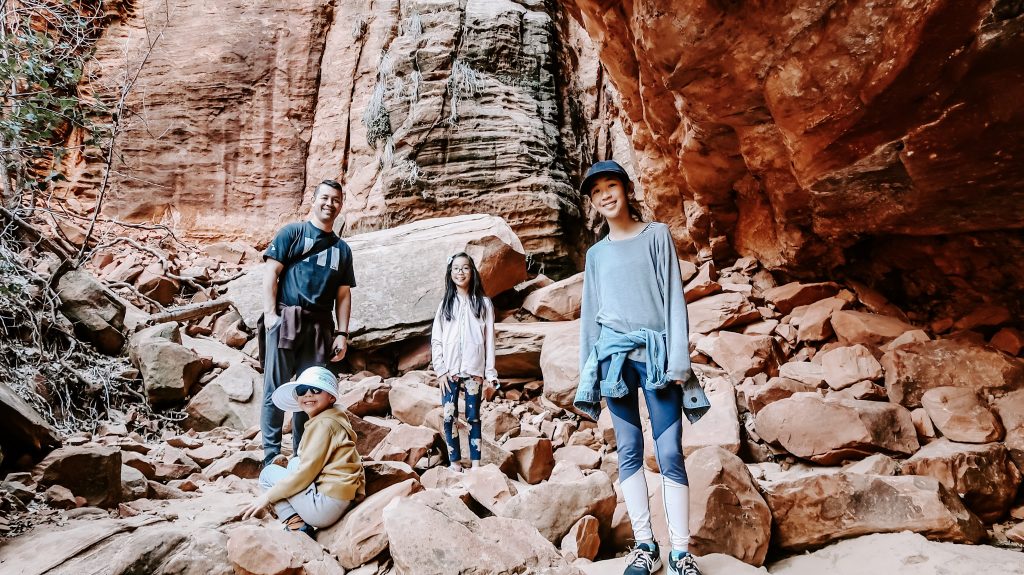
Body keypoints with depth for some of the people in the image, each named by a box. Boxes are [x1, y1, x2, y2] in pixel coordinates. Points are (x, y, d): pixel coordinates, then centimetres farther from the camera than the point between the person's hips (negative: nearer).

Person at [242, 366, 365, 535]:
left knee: (268, 472, 7)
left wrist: (268, 496, -6)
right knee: (295, 463, 25)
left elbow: (306, 472, -15)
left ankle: (295, 523, -6)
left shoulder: (323, 424, -14)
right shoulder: (334, 418, 15)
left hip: (327, 506, -10)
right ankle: (298, 518, 11)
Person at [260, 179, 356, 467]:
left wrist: (342, 333, 7)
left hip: (320, 327, 4)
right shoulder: (292, 232, 6)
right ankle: (271, 456, 6)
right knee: (276, 390, -2)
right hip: (285, 320, -3)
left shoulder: (342, 249, 17)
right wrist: (270, 313, -11)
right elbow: (271, 273, -1)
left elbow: (343, 295, 15)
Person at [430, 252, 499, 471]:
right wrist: (440, 370, -3)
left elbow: (489, 340, 3)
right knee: (449, 417, -2)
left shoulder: (483, 303, 5)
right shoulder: (445, 304, 10)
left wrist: (490, 373, -1)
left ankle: (476, 463, 6)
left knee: (473, 417, 2)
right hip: (449, 370, 1)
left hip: (474, 369, -1)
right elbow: (436, 340, 7)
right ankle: (454, 464, 7)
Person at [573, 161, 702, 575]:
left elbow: (673, 296, 0)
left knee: (670, 454, -4)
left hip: (656, 353, -2)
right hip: (613, 355, 3)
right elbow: (589, 312, 14)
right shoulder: (596, 253, 15)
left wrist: (678, 360, -9)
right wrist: (587, 371, 8)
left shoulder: (657, 235, 7)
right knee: (629, 451, 3)